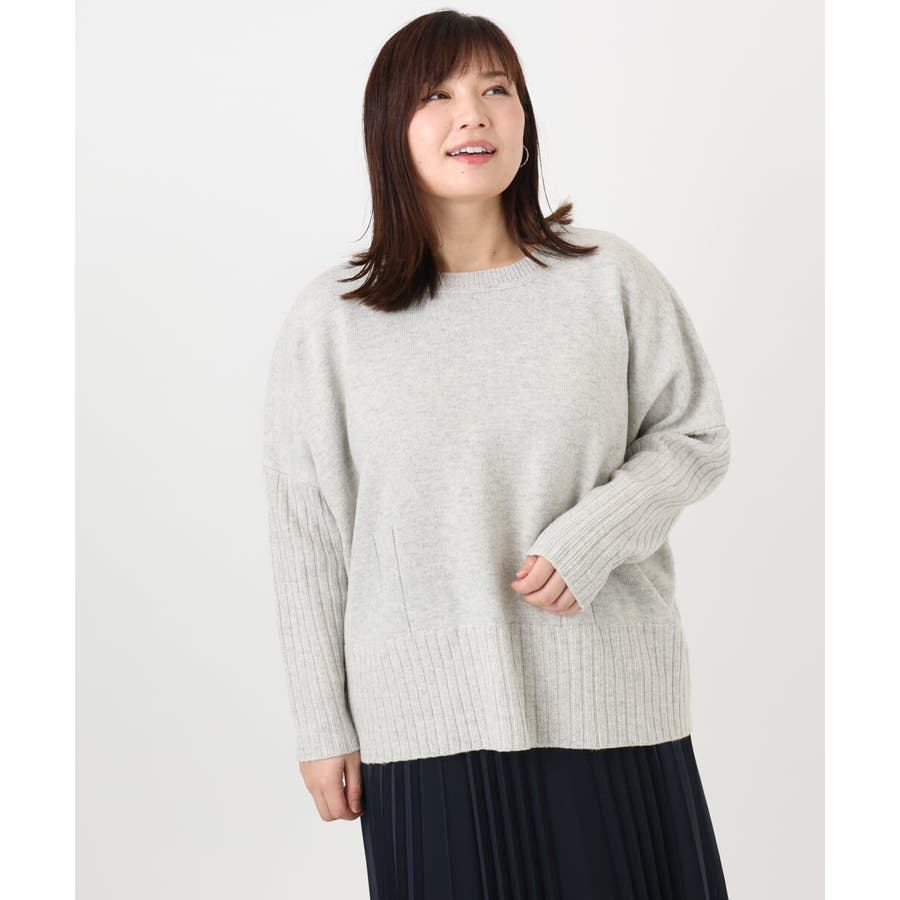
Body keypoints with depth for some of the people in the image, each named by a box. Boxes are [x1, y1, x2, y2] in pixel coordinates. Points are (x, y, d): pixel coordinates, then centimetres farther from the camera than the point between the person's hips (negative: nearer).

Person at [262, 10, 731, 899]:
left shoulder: (611, 279, -1)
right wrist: (322, 726, 3)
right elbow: (306, 536, 1)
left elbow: (696, 436, 5)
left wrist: (593, 534, -13)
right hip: (425, 721, 0)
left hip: (612, 702, 1)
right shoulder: (328, 319, -2)